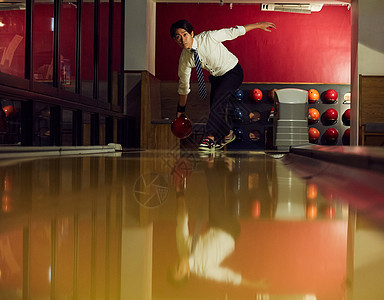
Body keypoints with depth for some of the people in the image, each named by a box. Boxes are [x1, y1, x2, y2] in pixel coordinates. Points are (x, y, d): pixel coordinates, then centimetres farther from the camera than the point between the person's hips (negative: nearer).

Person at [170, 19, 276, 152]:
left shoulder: (207, 37, -26)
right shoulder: (184, 58, -11)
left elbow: (233, 32, -14)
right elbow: (183, 85, 2)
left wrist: (258, 25, -10)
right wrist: (180, 111, 8)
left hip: (233, 72, -6)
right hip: (216, 76, 6)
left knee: (218, 99, -23)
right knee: (216, 109, 0)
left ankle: (211, 136, -10)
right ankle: (227, 134, 23)